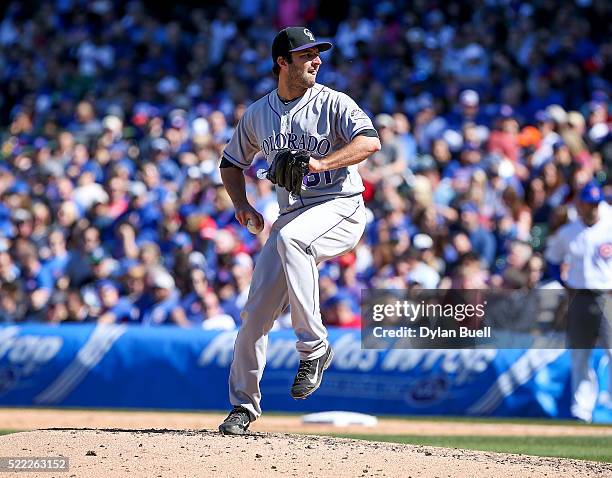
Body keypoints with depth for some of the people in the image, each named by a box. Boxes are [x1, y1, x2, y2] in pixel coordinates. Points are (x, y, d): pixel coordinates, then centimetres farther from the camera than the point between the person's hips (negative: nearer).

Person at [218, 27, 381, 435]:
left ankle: (314, 347, -30)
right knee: (257, 309, -3)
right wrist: (242, 204, 4)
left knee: (290, 238, -37)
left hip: (341, 207, -5)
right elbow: (232, 163, 22)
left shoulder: (333, 103, -3)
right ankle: (244, 404, 12)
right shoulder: (257, 114, 10)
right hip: (293, 215, 5)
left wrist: (322, 162, -31)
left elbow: (370, 142, -18)